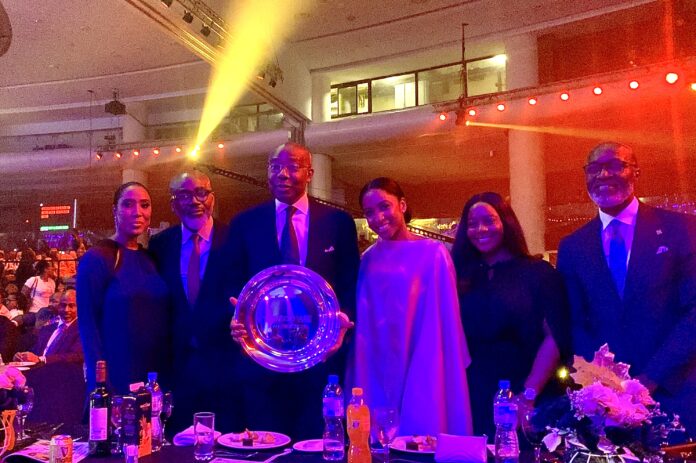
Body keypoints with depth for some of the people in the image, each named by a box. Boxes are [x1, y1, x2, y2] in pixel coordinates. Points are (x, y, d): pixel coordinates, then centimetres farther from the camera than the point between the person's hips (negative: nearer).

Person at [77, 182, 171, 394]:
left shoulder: (150, 258, 8)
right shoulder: (96, 259, -8)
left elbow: (162, 320, 10)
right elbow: (88, 326, -10)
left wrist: (167, 375, 4)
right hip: (116, 382, -5)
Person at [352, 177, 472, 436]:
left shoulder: (433, 253, -6)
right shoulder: (369, 258, 8)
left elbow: (445, 320, -5)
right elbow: (364, 322, 11)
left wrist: (439, 371, -5)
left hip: (422, 371, -4)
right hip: (377, 371, 4)